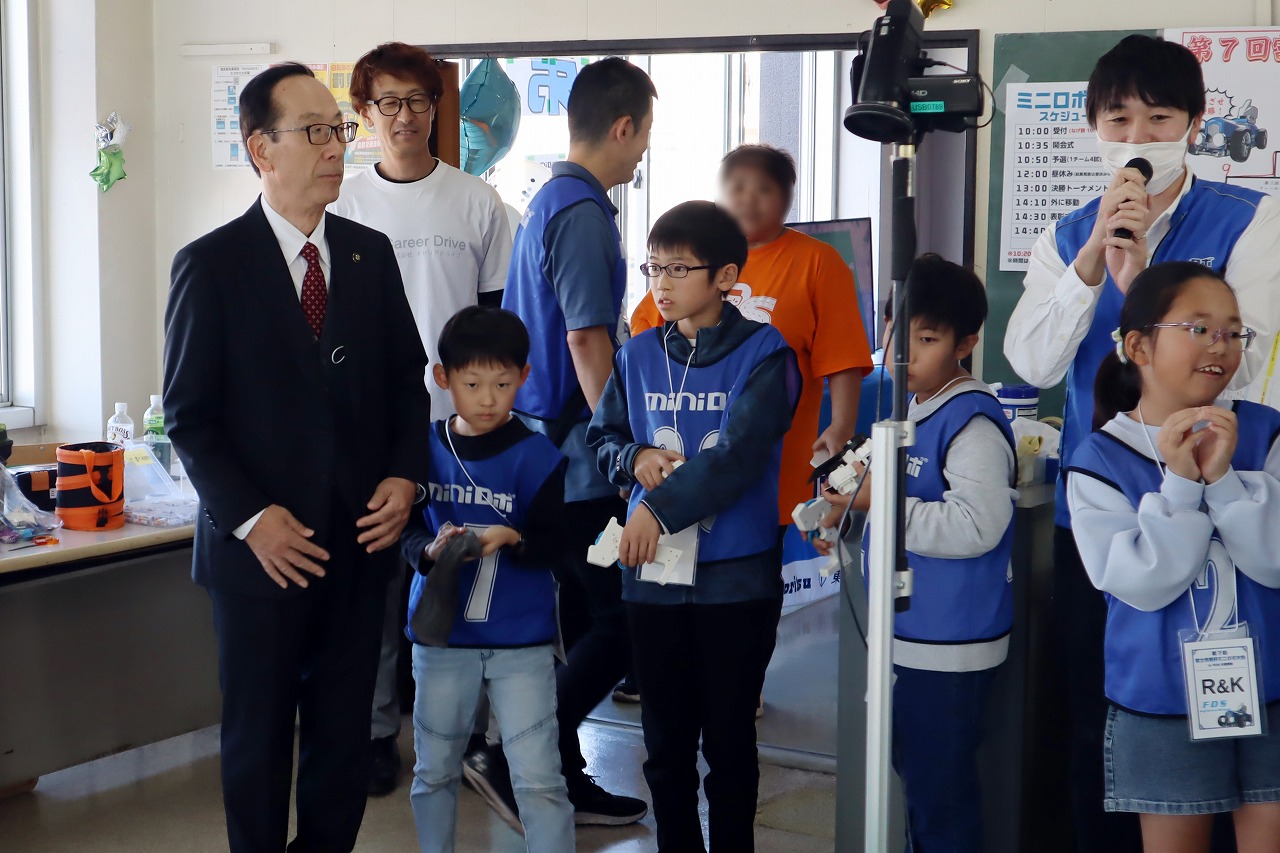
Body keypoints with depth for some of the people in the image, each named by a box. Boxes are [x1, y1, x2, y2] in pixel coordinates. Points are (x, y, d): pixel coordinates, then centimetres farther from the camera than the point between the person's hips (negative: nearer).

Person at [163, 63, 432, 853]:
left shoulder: (370, 253, 7)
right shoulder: (211, 264, -6)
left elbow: (407, 375, 12)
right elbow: (190, 414, -7)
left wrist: (405, 476, -3)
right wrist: (250, 518, -16)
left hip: (360, 539, 4)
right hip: (264, 546, -3)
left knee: (345, 737, 10)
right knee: (258, 740, 10)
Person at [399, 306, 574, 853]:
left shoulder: (536, 456, -8)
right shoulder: (425, 449, -1)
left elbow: (552, 541, -9)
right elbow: (405, 532, 1)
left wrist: (514, 538, -29)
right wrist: (430, 550, -20)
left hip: (521, 641, -3)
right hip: (441, 633, 3)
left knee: (539, 778, -4)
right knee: (434, 771, 16)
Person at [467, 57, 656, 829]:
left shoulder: (550, 202, 15)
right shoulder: (584, 213, -15)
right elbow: (586, 341, -21)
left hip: (545, 446, 10)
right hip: (579, 454, -10)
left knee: (584, 621, 14)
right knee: (623, 623, -4)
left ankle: (562, 780, 20)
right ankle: (513, 761, -3)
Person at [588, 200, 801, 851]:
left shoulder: (763, 356, -8)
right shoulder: (637, 357, 7)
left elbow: (740, 455, -19)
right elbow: (601, 438, 14)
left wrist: (660, 508, -25)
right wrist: (636, 459, -8)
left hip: (736, 576, -4)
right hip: (653, 575, 4)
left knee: (729, 740, 7)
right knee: (666, 739, 14)